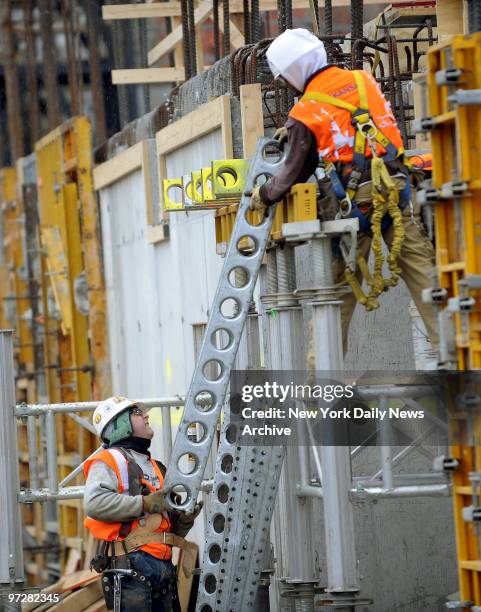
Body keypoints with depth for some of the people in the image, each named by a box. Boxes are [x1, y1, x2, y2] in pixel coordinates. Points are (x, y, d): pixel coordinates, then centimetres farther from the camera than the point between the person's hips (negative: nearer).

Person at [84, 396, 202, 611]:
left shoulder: (156, 468, 27)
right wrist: (144, 504, -15)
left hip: (163, 564, 8)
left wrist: (185, 519, 7)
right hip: (130, 566, -8)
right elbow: (95, 503, -19)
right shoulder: (109, 461, 1)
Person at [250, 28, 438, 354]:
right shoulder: (363, 80, 13)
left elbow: (294, 174, 6)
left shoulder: (305, 113, -1)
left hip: (356, 200, -3)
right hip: (396, 190, 3)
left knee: (340, 282, 6)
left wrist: (264, 195, 24)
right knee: (421, 269, 1)